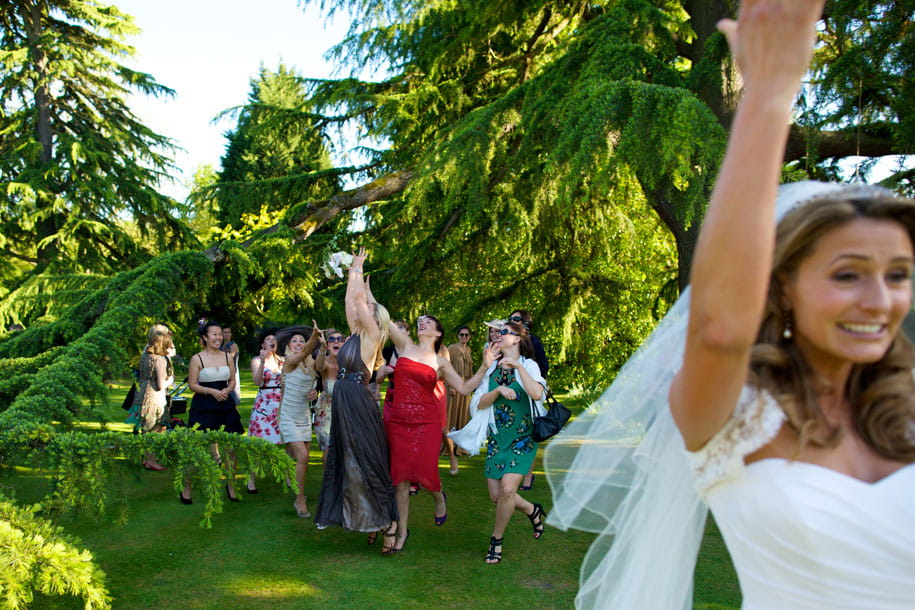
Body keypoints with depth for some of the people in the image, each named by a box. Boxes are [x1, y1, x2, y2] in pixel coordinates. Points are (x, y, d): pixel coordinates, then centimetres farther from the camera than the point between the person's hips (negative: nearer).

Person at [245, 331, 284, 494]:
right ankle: (252, 479, 4)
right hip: (263, 404, -4)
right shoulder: (256, 360, 1)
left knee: (283, 441, 2)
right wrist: (263, 361, -25)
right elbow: (257, 381, -15)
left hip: (280, 404, 4)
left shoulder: (281, 361, 12)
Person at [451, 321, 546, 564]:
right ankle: (533, 511, 30)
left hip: (522, 439, -5)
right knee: (496, 495, 1)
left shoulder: (528, 365, -4)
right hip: (497, 438, 5)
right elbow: (480, 403, 1)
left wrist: (518, 366, -22)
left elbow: (537, 394, -24)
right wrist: (498, 390, -16)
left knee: (507, 489, -17)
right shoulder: (492, 368, 9)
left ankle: (496, 540, 6)